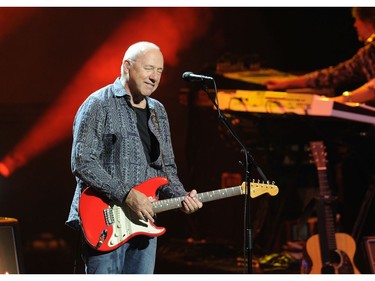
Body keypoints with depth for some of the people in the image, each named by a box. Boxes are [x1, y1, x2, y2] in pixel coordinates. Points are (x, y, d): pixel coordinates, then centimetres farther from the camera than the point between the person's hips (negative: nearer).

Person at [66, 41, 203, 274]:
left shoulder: (158, 112, 17)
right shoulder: (99, 105, -6)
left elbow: (167, 169, 22)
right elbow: (82, 162, -15)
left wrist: (181, 197, 1)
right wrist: (126, 195, -21)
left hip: (144, 223, 7)